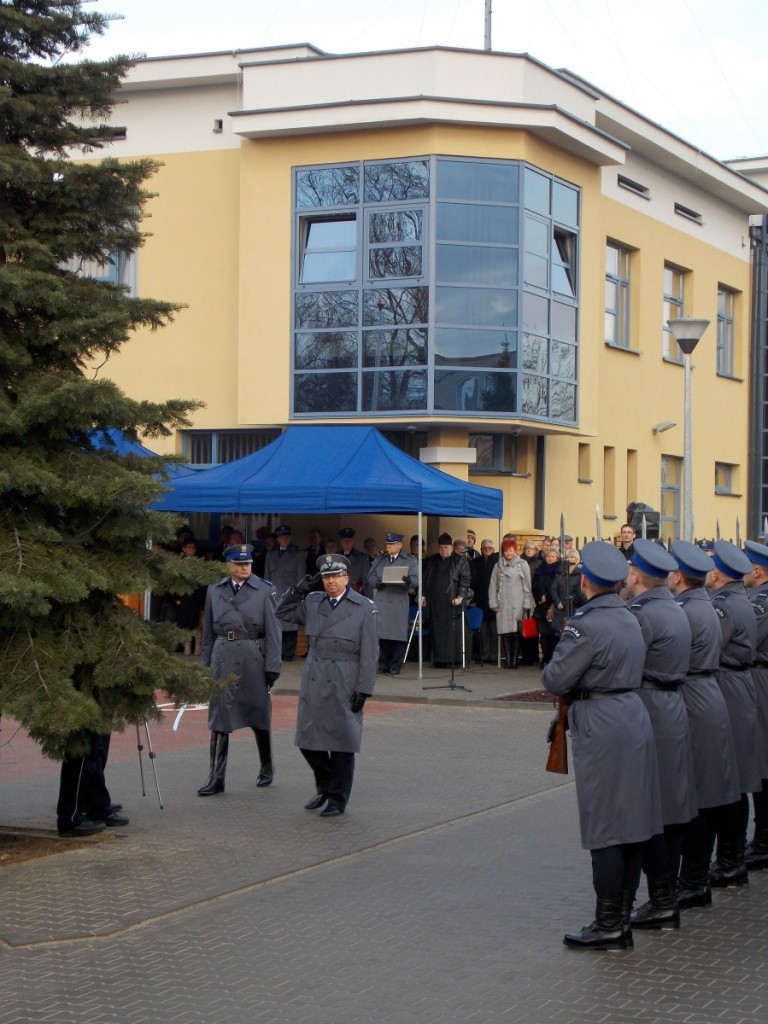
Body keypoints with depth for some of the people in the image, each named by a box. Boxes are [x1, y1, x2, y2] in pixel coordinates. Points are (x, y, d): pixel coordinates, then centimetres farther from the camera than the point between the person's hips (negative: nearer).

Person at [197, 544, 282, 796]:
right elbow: (208, 632, 13)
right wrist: (205, 665, 11)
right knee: (219, 717, -2)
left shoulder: (264, 591, -1)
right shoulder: (215, 591, 8)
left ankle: (266, 769, 30)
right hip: (223, 658, 2)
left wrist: (272, 667, -8)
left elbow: (273, 631, -3)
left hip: (254, 657, -2)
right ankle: (216, 778, 1)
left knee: (259, 715, 10)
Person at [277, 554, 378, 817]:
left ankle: (337, 799, 17)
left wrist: (364, 689, -10)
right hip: (313, 682, 4)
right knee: (308, 740, 6)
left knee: (341, 744, 3)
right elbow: (283, 614, 21)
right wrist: (297, 591, 5)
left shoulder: (364, 608, -3)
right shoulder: (312, 602, 9)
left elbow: (369, 654, -5)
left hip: (344, 684, -4)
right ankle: (325, 787, 29)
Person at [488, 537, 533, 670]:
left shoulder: (522, 564, 6)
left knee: (516, 631, -8)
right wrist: (493, 603, 5)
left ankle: (514, 660, -5)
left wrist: (527, 604, -2)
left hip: (517, 603, -2)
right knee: (505, 631, -3)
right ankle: (508, 660, 0)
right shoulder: (498, 566, 14)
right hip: (503, 603, 2)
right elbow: (493, 585, 13)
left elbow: (527, 585, 4)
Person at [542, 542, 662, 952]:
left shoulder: (586, 625, -16)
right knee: (631, 823, 11)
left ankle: (608, 925, 0)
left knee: (604, 827, -4)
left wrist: (560, 650, 4)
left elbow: (554, 680, -15)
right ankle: (623, 917, 19)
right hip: (635, 718, 8)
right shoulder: (630, 620, 10)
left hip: (601, 729, -8)